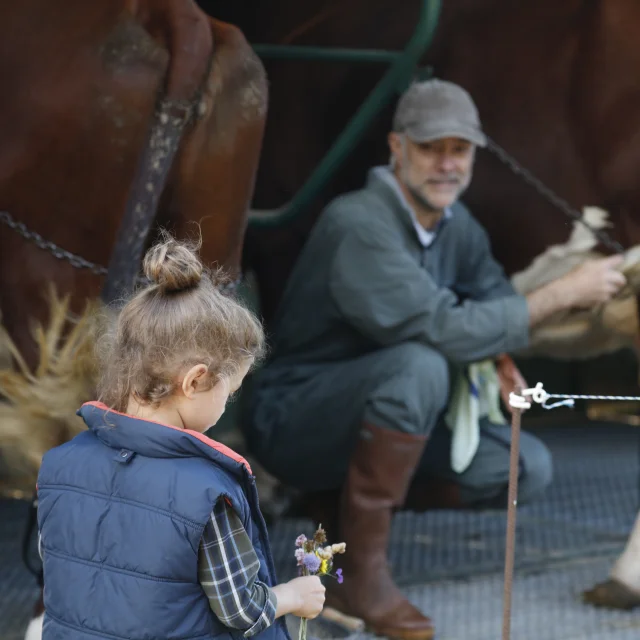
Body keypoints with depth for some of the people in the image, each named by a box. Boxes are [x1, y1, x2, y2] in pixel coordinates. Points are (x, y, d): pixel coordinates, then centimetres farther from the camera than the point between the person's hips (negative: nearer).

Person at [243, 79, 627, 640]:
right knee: (419, 365, -37)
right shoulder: (359, 226, -25)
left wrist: (500, 352, -5)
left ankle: (350, 501, 7)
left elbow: (494, 293, 19)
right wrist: (563, 294, -26)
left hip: (372, 419, 8)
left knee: (528, 469, -6)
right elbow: (445, 330, -33)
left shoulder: (457, 224, 2)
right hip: (291, 419, -8)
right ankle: (363, 575, -26)